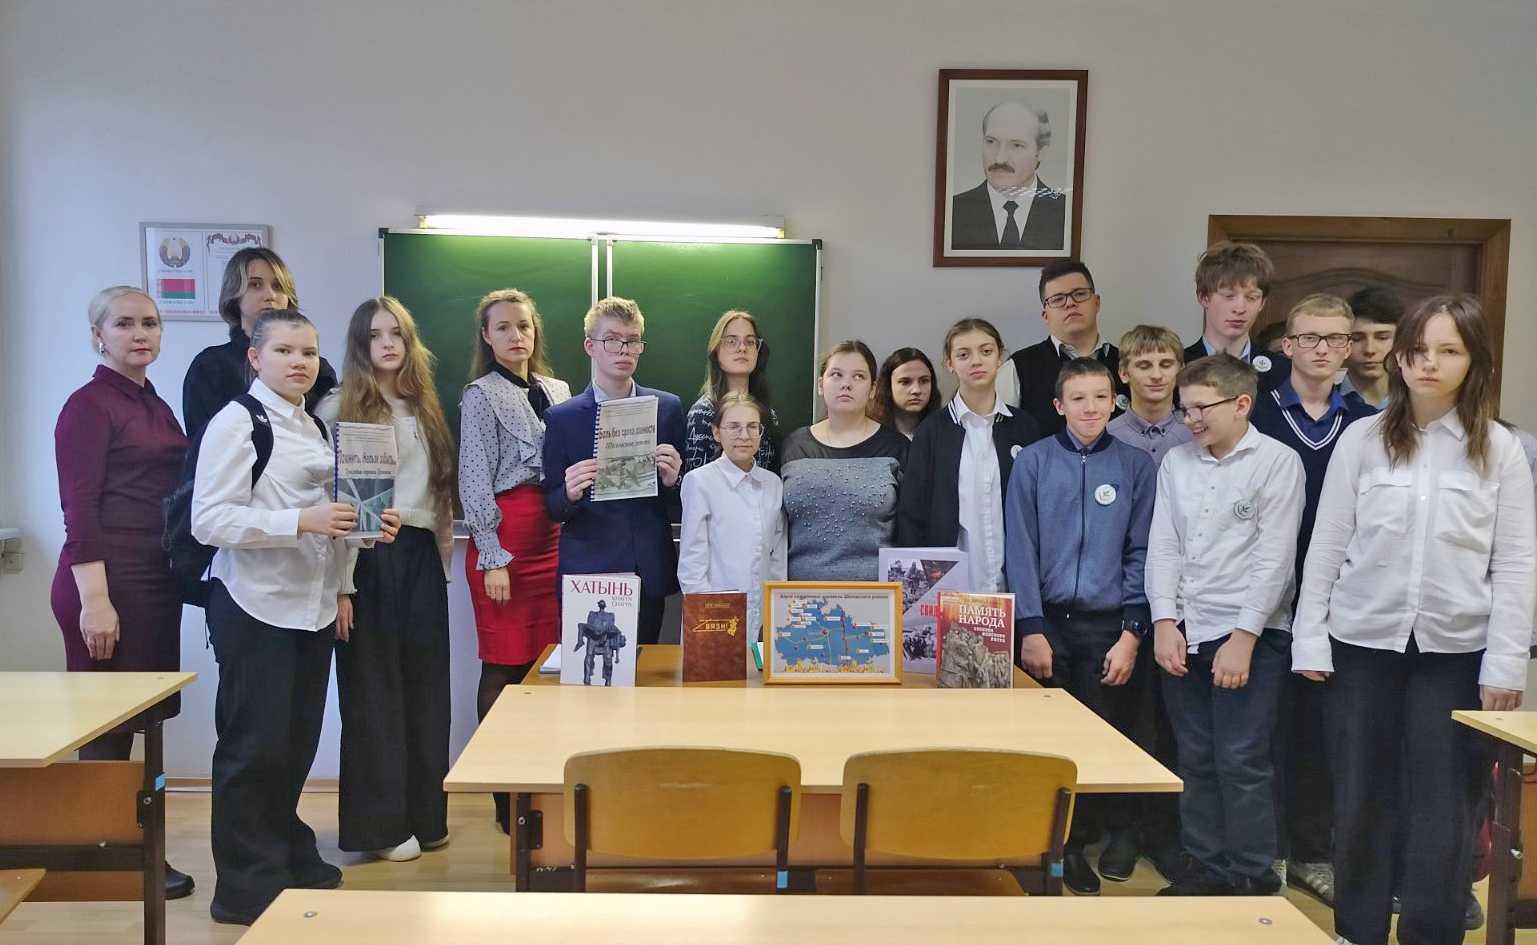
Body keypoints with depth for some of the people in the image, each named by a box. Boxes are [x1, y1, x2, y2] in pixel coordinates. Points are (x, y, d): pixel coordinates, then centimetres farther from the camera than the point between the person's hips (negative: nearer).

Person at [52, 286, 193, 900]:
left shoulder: (155, 406, 15)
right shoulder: (90, 405, -8)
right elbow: (79, 510, -14)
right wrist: (94, 600, -19)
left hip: (155, 582, 8)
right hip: (108, 582, -7)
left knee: (128, 721, 14)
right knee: (108, 724, 1)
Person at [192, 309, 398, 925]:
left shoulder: (313, 427, 14)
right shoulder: (236, 423, -9)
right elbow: (208, 520, -17)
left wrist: (367, 523, 3)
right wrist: (303, 521, -24)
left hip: (313, 603, 7)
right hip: (256, 604, -7)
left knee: (298, 738, 15)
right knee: (256, 743, 1)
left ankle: (288, 854, 32)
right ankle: (246, 885, 15)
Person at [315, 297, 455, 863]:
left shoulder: (425, 411, 15)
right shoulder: (340, 409, -3)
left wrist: (444, 560, 11)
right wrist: (339, 584, -15)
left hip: (422, 558, 5)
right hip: (369, 556, -5)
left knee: (426, 688, 9)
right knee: (373, 692, 2)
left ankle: (424, 815, 21)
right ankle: (381, 824, 13)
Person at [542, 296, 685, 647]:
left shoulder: (668, 408, 6)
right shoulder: (561, 417, 2)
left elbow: (681, 506, 9)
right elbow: (552, 509, 2)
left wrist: (672, 481, -12)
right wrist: (570, 494, -18)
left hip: (650, 574, 2)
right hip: (586, 574, -1)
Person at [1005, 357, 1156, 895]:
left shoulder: (1136, 466, 1)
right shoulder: (1033, 462, -1)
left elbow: (1141, 553, 0)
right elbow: (1020, 549, -3)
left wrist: (1132, 633, -5)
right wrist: (1030, 628, -8)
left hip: (1109, 624, 0)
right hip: (1048, 620, 0)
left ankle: (1119, 830, 32)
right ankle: (1065, 842, 24)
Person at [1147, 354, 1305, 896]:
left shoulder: (1277, 462, -4)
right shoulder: (1176, 463, 10)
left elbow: (1274, 558, -9)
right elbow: (1162, 546, 7)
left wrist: (1243, 637, -13)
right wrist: (1164, 622, -3)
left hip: (1250, 633, -5)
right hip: (1183, 632, 5)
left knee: (1240, 760, -4)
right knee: (1196, 759, 10)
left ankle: (1252, 880, 12)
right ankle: (1207, 867, 23)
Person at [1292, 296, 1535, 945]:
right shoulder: (1362, 439, 0)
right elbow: (1326, 545, 1)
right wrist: (1310, 641, -2)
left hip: (1455, 649, 0)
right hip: (1362, 641, 1)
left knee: (1444, 807, 6)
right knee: (1359, 799, 10)